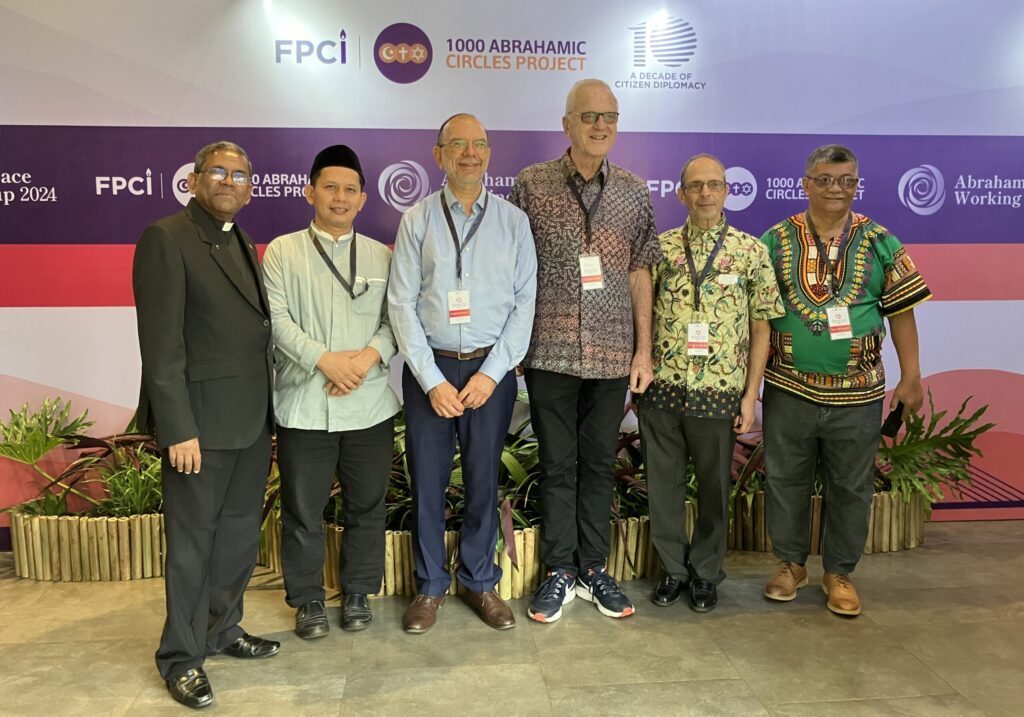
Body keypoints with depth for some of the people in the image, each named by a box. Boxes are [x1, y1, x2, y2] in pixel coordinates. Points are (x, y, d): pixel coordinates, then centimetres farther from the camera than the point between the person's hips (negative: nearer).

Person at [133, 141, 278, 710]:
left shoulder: (243, 245, 15)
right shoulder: (166, 238, -9)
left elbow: (255, 330, 12)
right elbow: (161, 344, -15)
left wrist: (268, 408, 7)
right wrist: (178, 429, -18)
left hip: (252, 420, 7)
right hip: (201, 421, -7)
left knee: (240, 534, 17)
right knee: (193, 542, 5)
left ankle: (222, 630, 35)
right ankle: (182, 657, 22)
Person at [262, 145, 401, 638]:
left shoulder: (382, 257, 10)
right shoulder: (282, 251, 3)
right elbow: (276, 317, -6)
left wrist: (368, 357, -14)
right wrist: (325, 360, -16)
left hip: (370, 405, 2)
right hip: (303, 404, -1)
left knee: (366, 505, 11)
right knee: (303, 509, 8)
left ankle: (358, 593, 29)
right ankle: (307, 600, 26)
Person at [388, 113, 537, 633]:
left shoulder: (513, 220, 4)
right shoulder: (417, 220, 2)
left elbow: (525, 301, 0)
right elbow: (402, 303, -2)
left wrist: (491, 374, -8)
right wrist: (432, 380, -8)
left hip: (491, 367, 1)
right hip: (428, 367, 0)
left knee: (484, 479, 9)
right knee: (427, 480, 6)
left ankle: (480, 582, 28)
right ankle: (430, 586, 25)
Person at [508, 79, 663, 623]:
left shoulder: (633, 192, 6)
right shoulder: (532, 185, -1)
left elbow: (639, 274, 8)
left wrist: (644, 349, 4)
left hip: (612, 354, 2)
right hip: (551, 352, -2)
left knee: (599, 463, 11)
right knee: (557, 465, 8)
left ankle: (593, 569, 26)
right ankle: (560, 572, 23)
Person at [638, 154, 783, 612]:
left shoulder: (751, 251, 1)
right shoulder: (661, 248, 3)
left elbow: (760, 328, 1)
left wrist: (751, 395, -3)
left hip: (720, 392, -1)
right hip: (662, 389, 1)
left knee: (714, 487, 11)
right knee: (663, 483, 10)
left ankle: (705, 572, 30)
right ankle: (672, 569, 28)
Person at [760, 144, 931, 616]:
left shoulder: (880, 243, 2)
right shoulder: (776, 240, 1)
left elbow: (901, 311, 4)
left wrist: (911, 377, 0)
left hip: (857, 392, 0)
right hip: (788, 388, 0)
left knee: (851, 487, 10)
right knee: (786, 480, 11)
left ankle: (839, 572, 28)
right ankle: (790, 562, 30)